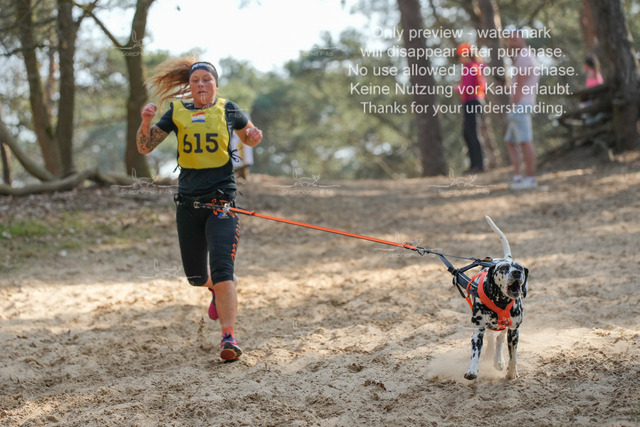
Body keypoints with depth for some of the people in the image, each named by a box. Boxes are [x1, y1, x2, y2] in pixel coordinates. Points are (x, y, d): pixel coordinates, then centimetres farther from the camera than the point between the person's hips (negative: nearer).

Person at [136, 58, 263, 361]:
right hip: (188, 202, 3)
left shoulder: (227, 109, 5)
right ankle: (217, 292, 49)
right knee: (195, 275, 14)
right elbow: (145, 147, 5)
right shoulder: (177, 112, 6)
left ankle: (228, 336, -20)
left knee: (222, 271, -17)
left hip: (221, 202, -3)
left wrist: (254, 134, -2)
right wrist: (146, 122, -15)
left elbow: (247, 137, 22)